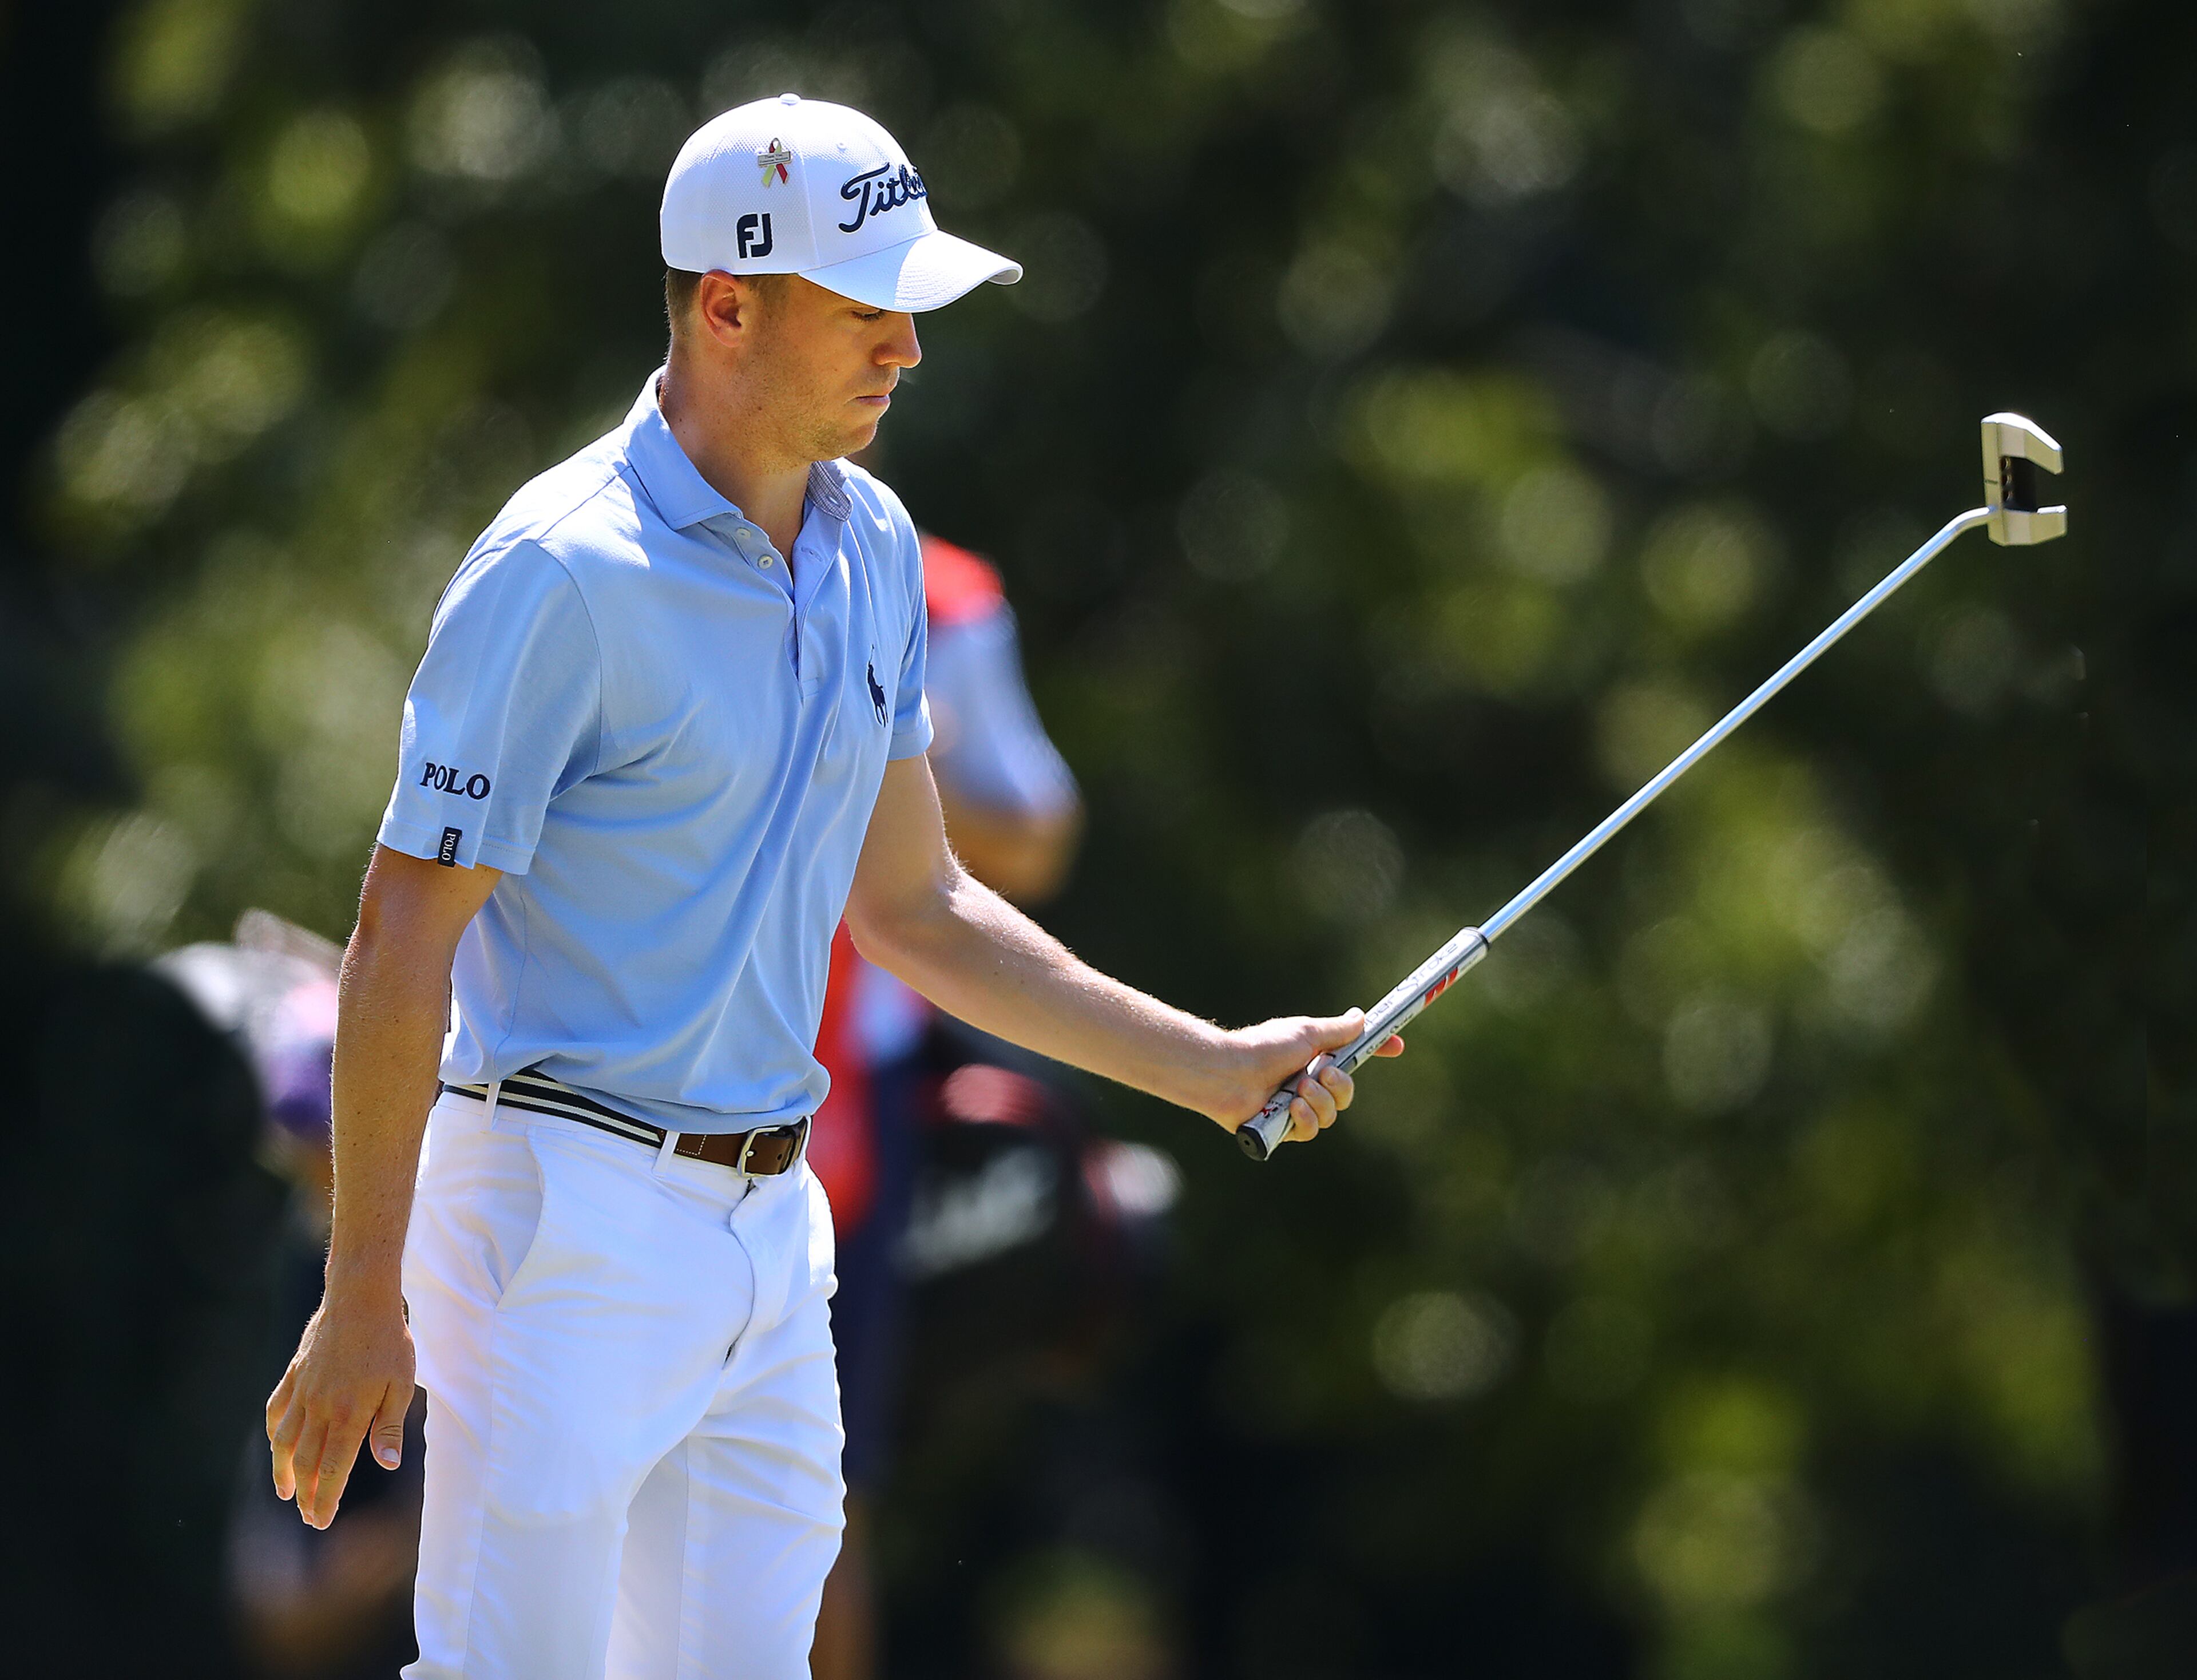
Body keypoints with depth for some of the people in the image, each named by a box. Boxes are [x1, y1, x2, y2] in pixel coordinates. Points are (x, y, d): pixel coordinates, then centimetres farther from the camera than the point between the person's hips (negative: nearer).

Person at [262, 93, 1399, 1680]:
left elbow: (914, 908, 20)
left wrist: (1211, 1066, 14)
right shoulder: (564, 574, -15)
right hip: (568, 1226, -8)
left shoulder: (874, 550, 10)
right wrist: (362, 1299, -15)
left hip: (774, 1237, 8)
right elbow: (403, 940, -14)